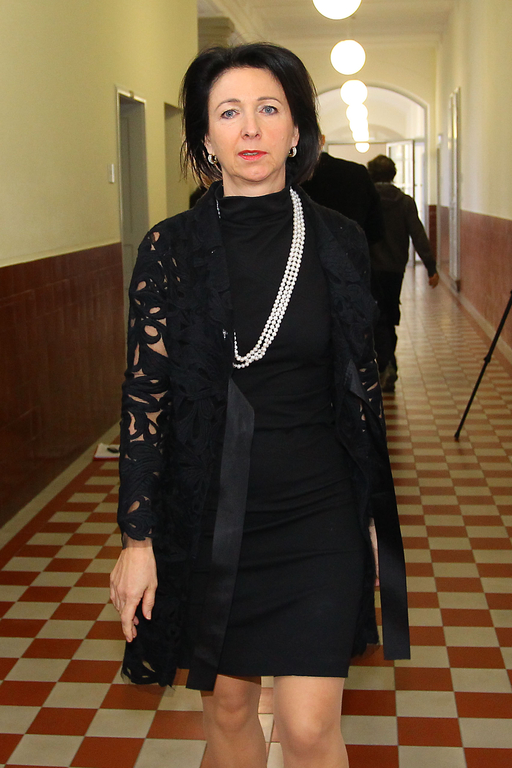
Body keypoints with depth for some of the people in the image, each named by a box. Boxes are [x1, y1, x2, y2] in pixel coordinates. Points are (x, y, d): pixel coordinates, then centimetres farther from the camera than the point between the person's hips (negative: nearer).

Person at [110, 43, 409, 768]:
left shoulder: (339, 241, -1)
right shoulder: (172, 247, -5)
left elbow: (360, 383, 6)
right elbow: (145, 393, -5)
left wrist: (374, 514, 9)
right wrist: (138, 538, -7)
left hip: (318, 515, 0)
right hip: (209, 514, 0)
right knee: (227, 705, 15)